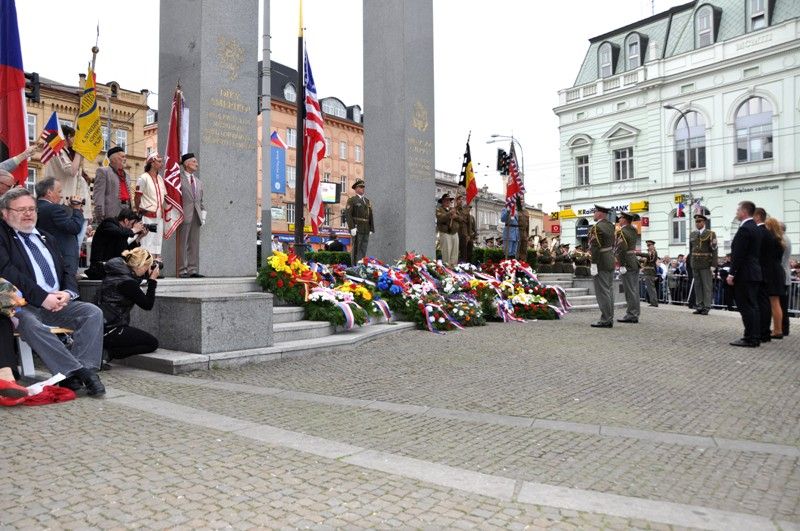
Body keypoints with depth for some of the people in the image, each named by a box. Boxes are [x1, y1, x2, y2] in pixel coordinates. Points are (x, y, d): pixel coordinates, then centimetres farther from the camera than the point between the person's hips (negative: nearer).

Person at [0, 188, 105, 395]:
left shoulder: (46, 238, 25)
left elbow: (66, 271, 21)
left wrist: (68, 292, -3)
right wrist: (42, 297, -20)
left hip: (57, 303, 6)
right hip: (23, 306, -5)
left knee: (93, 312, -21)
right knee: (31, 324, -38)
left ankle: (74, 374, -29)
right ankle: (80, 371, -35)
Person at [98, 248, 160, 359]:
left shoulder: (115, 272, 6)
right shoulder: (126, 282, -21)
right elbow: (148, 305, -13)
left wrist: (147, 275, 11)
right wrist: (152, 280, -6)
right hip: (110, 331, -9)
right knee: (152, 343, 2)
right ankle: (107, 353, -6)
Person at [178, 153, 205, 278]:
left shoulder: (199, 182, 20)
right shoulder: (179, 179, -1)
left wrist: (203, 213, 9)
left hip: (196, 216, 6)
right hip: (184, 215, -6)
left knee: (194, 245, 6)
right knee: (182, 244, -2)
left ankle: (192, 270, 10)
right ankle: (183, 270, 2)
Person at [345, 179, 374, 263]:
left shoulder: (367, 201, 18)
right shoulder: (352, 200, -1)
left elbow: (370, 216, 18)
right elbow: (347, 214, -10)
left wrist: (371, 229, 10)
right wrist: (352, 227, -18)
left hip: (366, 231, 6)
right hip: (357, 230, -6)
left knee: (363, 251, 8)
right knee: (355, 250, -4)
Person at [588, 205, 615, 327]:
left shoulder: (596, 227, -16)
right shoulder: (610, 225, 12)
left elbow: (595, 247, -21)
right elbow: (613, 244, 16)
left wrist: (593, 264, -19)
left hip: (601, 263, -9)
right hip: (610, 262, 9)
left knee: (602, 292, -6)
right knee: (609, 291, 12)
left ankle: (605, 320, -4)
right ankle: (609, 319, 17)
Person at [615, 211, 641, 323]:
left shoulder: (622, 232, -14)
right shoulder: (633, 230, 13)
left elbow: (621, 248, -22)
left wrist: (621, 264, -16)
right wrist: (616, 236, 7)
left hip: (627, 263, -9)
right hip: (635, 261, 9)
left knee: (629, 290, -5)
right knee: (634, 290, 12)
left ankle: (631, 315, -2)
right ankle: (635, 314, 19)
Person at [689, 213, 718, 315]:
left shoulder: (710, 234, -4)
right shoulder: (692, 234, 10)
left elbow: (714, 250, -8)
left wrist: (713, 265, -12)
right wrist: (690, 262, 12)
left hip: (706, 264, -5)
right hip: (695, 264, 5)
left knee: (707, 286, 0)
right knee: (697, 286, 9)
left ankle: (706, 307, 5)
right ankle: (699, 307, 15)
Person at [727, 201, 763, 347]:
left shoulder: (744, 229, -16)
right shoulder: (755, 228, 15)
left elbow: (738, 254, -20)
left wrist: (731, 274, -16)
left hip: (744, 274, -10)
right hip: (754, 273, 10)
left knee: (746, 307, -6)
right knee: (752, 306, 12)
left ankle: (750, 339, -3)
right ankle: (755, 337, 17)